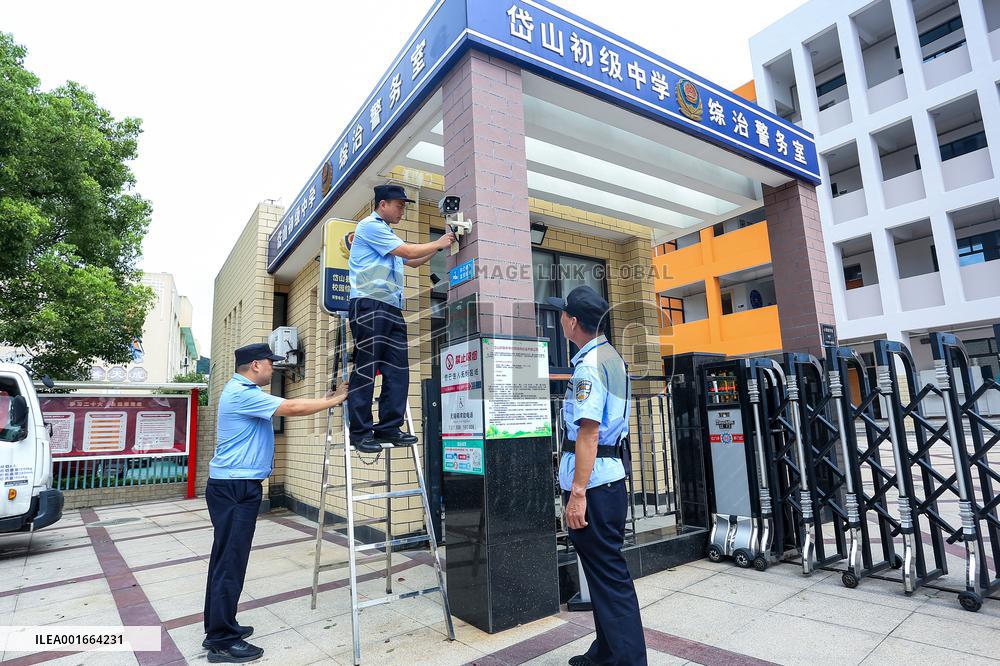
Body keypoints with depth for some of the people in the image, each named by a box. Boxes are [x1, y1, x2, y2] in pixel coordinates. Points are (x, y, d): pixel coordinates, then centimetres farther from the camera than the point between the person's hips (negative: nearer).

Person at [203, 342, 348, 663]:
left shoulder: (245, 392, 16)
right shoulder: (241, 393, -18)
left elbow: (286, 407, 17)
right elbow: (293, 408, -23)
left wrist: (324, 399, 8)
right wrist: (335, 400, -13)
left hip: (236, 487, 11)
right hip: (234, 488, -11)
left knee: (226, 558, 16)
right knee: (230, 561, -4)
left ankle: (219, 627, 27)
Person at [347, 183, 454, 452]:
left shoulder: (387, 234, 28)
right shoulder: (370, 226, -1)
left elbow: (413, 261, 31)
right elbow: (409, 252, -8)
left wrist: (440, 245, 20)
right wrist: (438, 243, 5)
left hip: (392, 308, 9)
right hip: (369, 305, -9)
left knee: (398, 370, 2)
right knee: (366, 369, -8)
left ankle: (388, 428, 6)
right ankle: (360, 432, -3)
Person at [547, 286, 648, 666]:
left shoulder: (588, 364, -16)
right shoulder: (613, 357, 15)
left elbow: (588, 432, -23)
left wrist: (577, 492, -22)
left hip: (592, 480, -10)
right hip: (612, 474, 10)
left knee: (607, 573, 0)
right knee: (606, 570, 18)